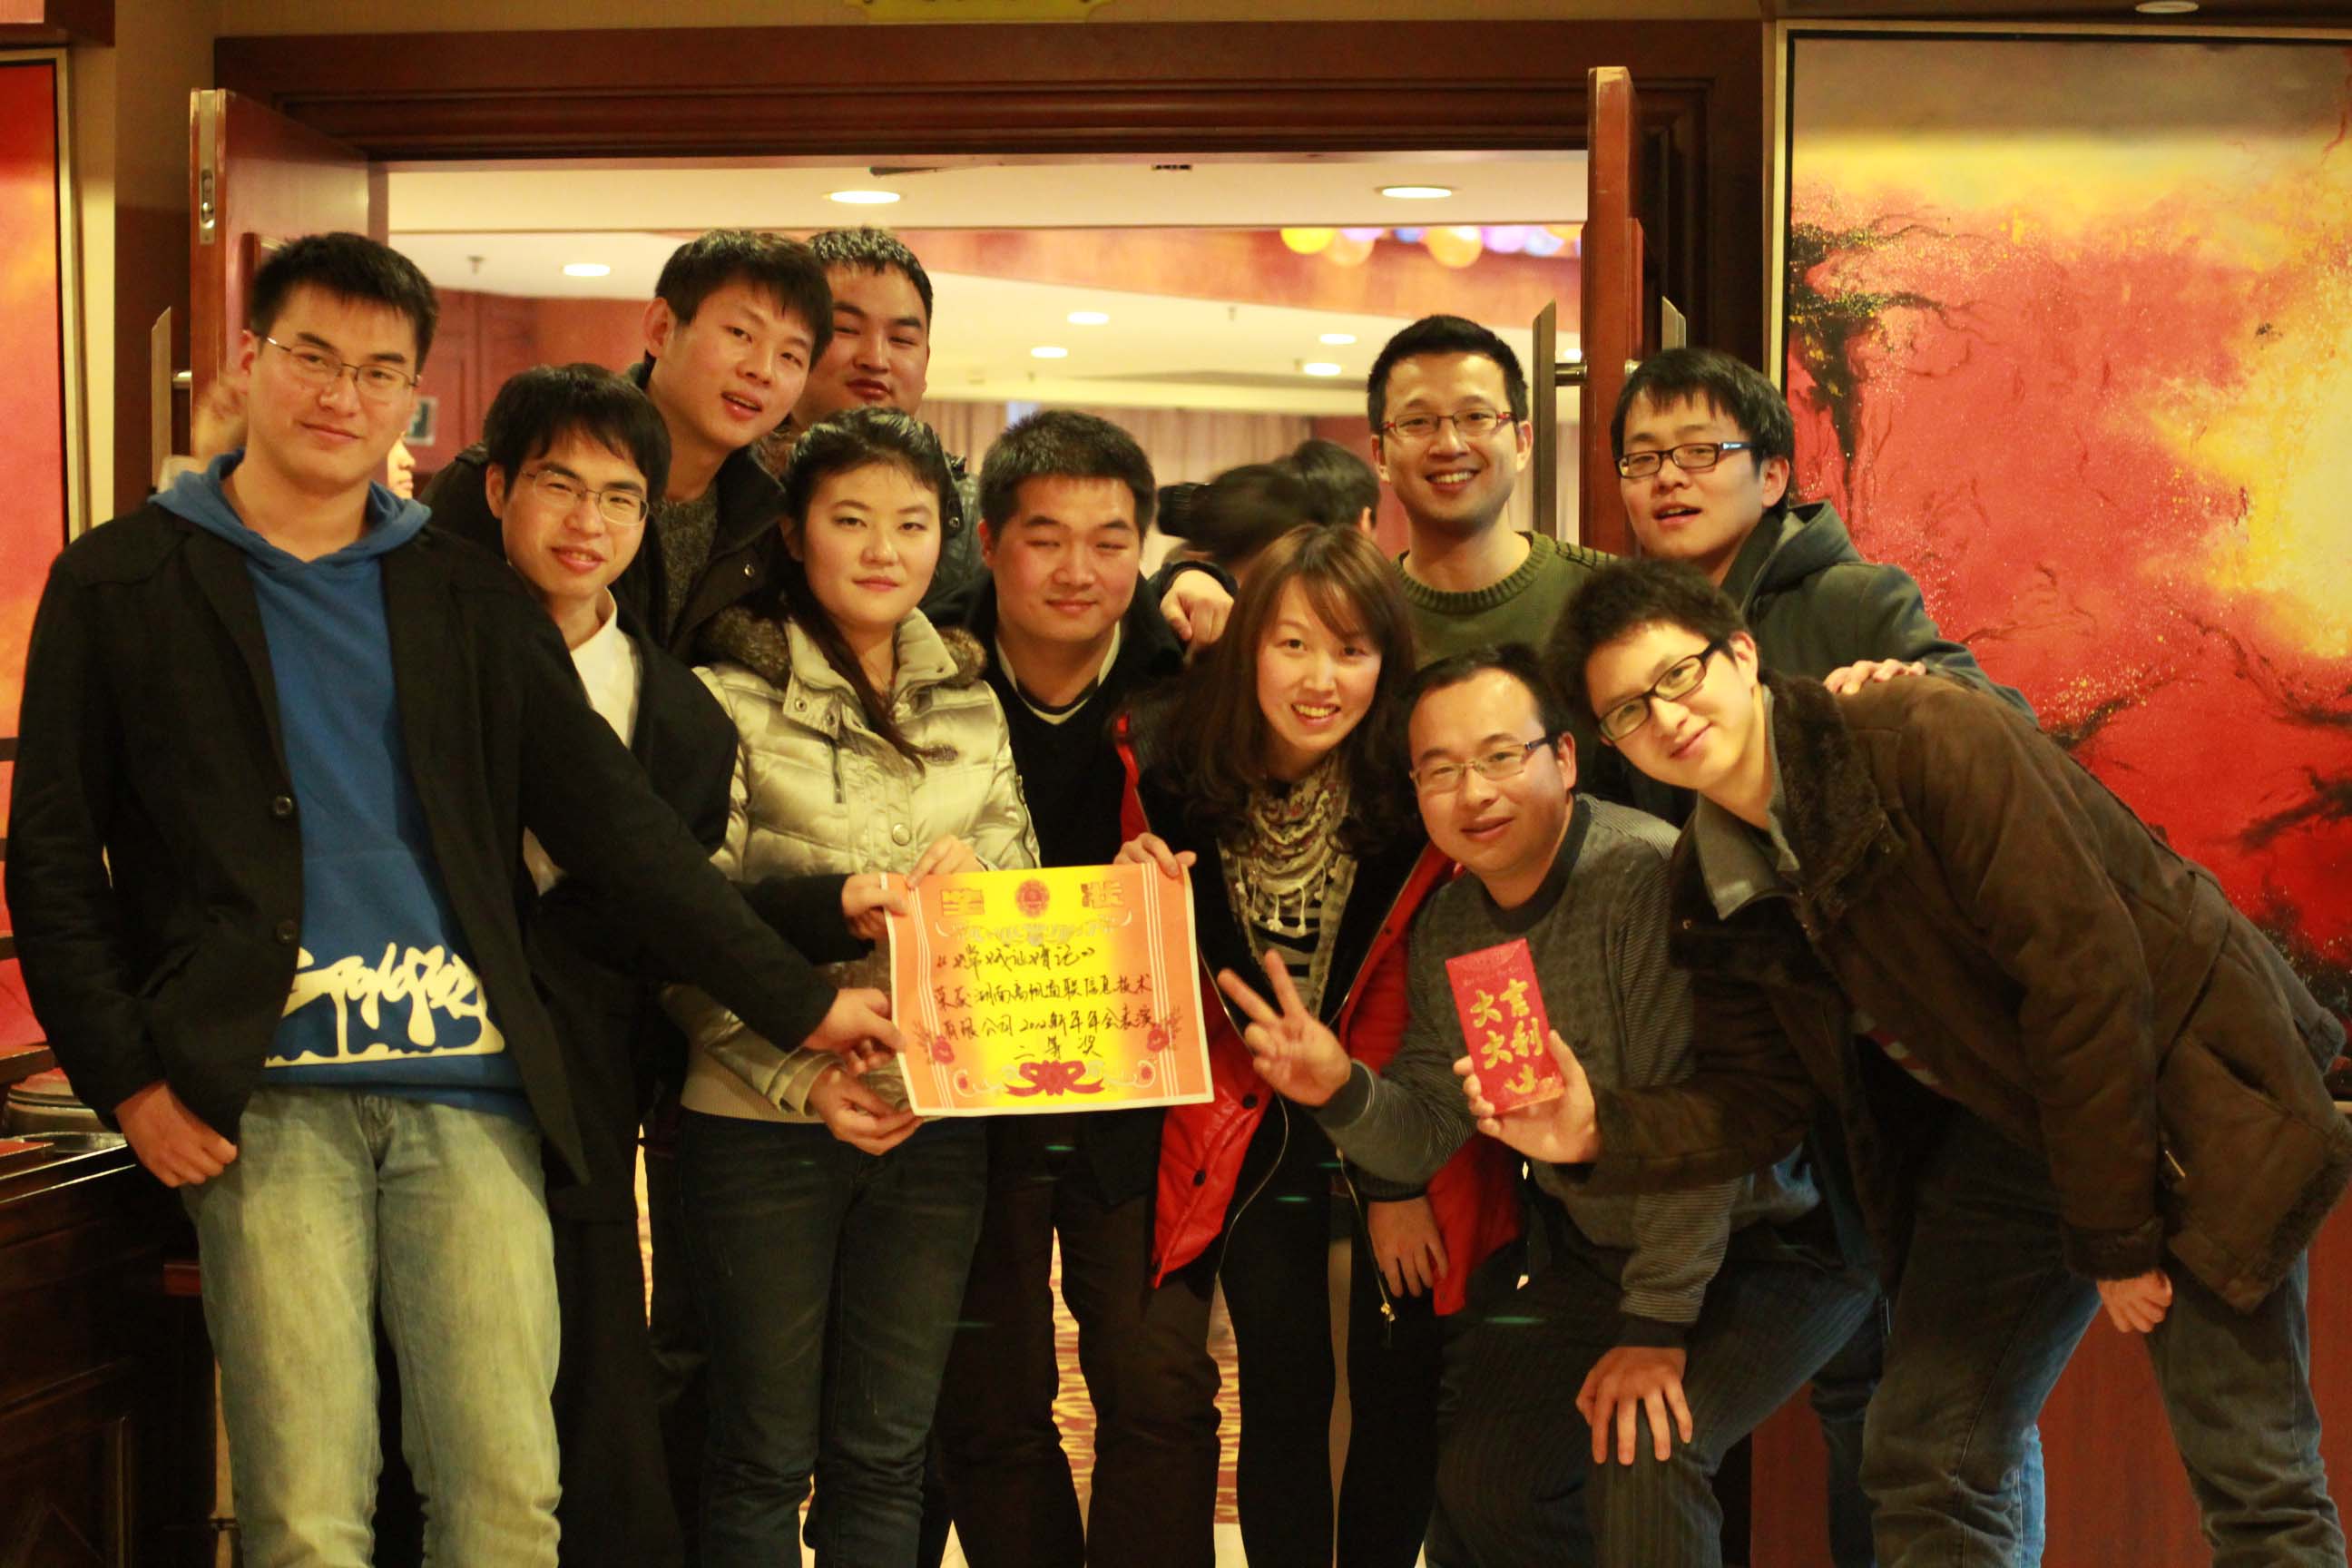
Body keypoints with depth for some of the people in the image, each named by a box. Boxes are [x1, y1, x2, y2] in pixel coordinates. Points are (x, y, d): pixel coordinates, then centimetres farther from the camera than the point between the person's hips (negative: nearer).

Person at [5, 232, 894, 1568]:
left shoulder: (471, 598, 15)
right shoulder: (122, 583, 8)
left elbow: (615, 823, 13)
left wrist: (800, 1000, 7)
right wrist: (129, 1082, -4)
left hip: (467, 1082, 2)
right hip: (266, 1094, -2)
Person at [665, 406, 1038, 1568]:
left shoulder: (971, 704, 10)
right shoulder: (735, 696, -4)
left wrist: (973, 867, -10)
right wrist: (800, 1077, -17)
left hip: (938, 1116, 4)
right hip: (767, 1123, -4)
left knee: (885, 1455, 11)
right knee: (766, 1456, 6)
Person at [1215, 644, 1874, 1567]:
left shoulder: (1646, 876, -27)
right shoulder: (1446, 927, -1)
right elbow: (1428, 1132, 0)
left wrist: (1656, 1326, -26)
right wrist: (1342, 1092, -21)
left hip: (1766, 1243, -7)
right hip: (1596, 1250, 8)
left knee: (1641, 1453, -27)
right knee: (1478, 1480, 5)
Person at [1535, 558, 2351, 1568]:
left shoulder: (1929, 738, -23)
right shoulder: (1713, 892, 0)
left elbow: (2084, 971, -25)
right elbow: (1756, 1103, 2)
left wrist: (2114, 1234, -21)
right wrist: (1603, 1129, -18)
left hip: (2183, 1087, -7)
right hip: (2013, 1131, 7)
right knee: (1920, 1467, 4)